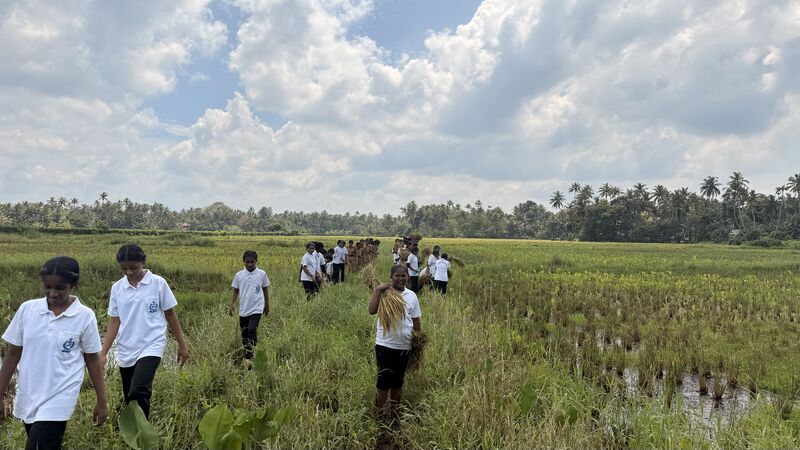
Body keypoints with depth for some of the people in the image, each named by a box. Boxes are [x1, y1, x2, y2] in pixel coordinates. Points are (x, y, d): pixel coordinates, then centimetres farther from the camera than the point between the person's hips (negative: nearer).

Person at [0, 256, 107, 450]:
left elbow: (92, 359, -2)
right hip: (27, 397, 4)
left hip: (59, 400, -3)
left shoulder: (85, 316, -10)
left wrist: (101, 401, 1)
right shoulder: (27, 309, -5)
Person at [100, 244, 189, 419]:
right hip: (125, 352, 4)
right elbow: (114, 322, 6)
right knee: (129, 399, 13)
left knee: (139, 392, -24)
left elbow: (171, 315, 1)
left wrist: (182, 345, 4)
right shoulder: (117, 288, 2)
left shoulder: (158, 283, -7)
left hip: (151, 347, -4)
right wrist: (103, 353, -1)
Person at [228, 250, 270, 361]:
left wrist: (267, 305, 13)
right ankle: (246, 356, 25)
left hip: (256, 309, -3)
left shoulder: (262, 274, -3)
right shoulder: (239, 275, 0)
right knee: (244, 333, 10)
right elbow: (235, 291, 8)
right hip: (243, 310, 3)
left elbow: (265, 290, 7)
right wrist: (231, 306, 1)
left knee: (252, 330, -18)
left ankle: (252, 357, -9)